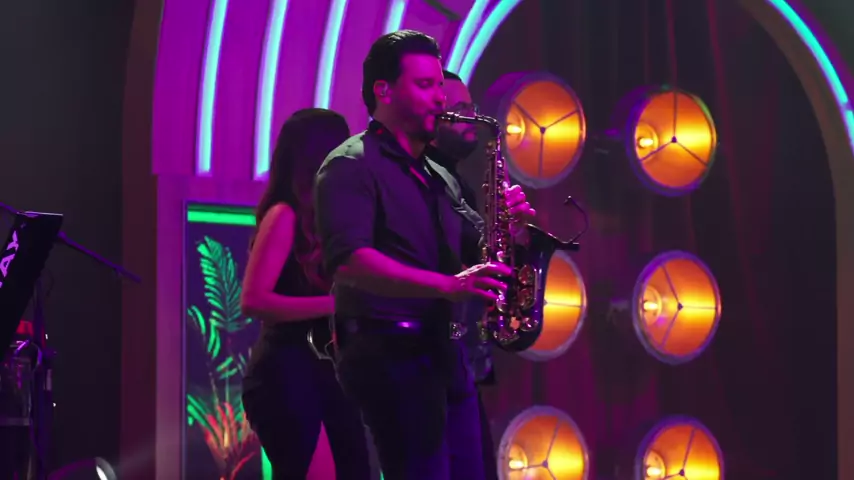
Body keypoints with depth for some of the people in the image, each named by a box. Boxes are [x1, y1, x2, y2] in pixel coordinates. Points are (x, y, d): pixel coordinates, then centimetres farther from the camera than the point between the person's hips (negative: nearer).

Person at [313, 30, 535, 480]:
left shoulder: (438, 176, 19)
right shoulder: (352, 165, -8)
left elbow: (477, 248, 22)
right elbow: (348, 261, -24)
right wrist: (447, 285, -32)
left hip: (442, 350, 9)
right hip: (389, 352, -9)